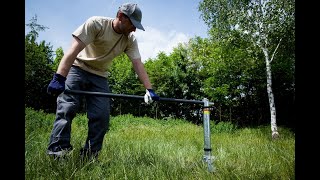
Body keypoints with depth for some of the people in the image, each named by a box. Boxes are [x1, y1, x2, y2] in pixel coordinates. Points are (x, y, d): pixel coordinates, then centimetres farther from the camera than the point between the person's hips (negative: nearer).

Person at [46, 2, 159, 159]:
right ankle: (57, 152, -9)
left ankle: (89, 156, 3)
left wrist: (149, 89, -23)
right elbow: (74, 50, -26)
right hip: (77, 68, -3)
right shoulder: (96, 23, -19)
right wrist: (59, 78, -35)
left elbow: (138, 64, -12)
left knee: (102, 116, -8)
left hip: (99, 76, 4)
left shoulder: (130, 40, -6)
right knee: (67, 108, -17)